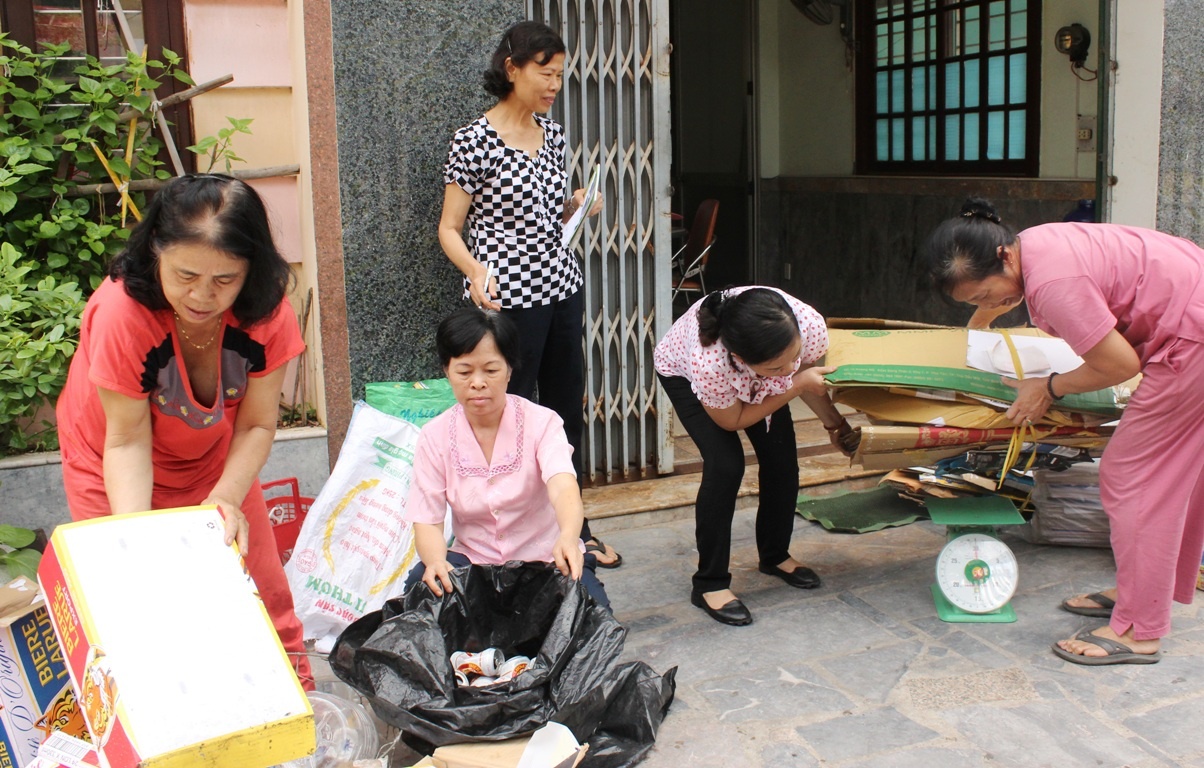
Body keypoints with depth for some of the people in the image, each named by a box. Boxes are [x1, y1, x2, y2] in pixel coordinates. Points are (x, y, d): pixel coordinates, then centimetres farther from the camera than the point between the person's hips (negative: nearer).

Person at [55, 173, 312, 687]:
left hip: (214, 457, 3)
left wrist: (226, 499, -33)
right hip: (116, 466, -2)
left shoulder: (267, 310, -27)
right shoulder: (120, 313, -35)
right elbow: (127, 440, -27)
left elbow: (256, 425, -19)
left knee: (259, 582, 8)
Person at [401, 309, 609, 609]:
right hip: (473, 559, 2)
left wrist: (568, 537, -53)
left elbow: (563, 487, -29)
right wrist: (435, 560, -33)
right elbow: (427, 521, -8)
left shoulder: (541, 422, -10)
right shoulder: (434, 437, -4)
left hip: (545, 558, -1)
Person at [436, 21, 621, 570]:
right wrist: (476, 271, -25)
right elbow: (449, 228, -7)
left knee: (568, 412, 15)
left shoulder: (552, 134, 10)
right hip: (508, 299, -7)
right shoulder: (474, 141, -10)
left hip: (562, 287, 7)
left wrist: (575, 208, 0)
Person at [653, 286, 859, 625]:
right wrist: (796, 384, -32)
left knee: (782, 459, -1)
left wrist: (835, 425, 0)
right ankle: (709, 584, -4)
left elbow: (805, 376, -9)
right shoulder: (707, 362, -46)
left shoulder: (811, 327, -36)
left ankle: (775, 556, 25)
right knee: (725, 465, -19)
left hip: (756, 378, 4)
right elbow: (733, 420, -24)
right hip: (681, 371, -4)